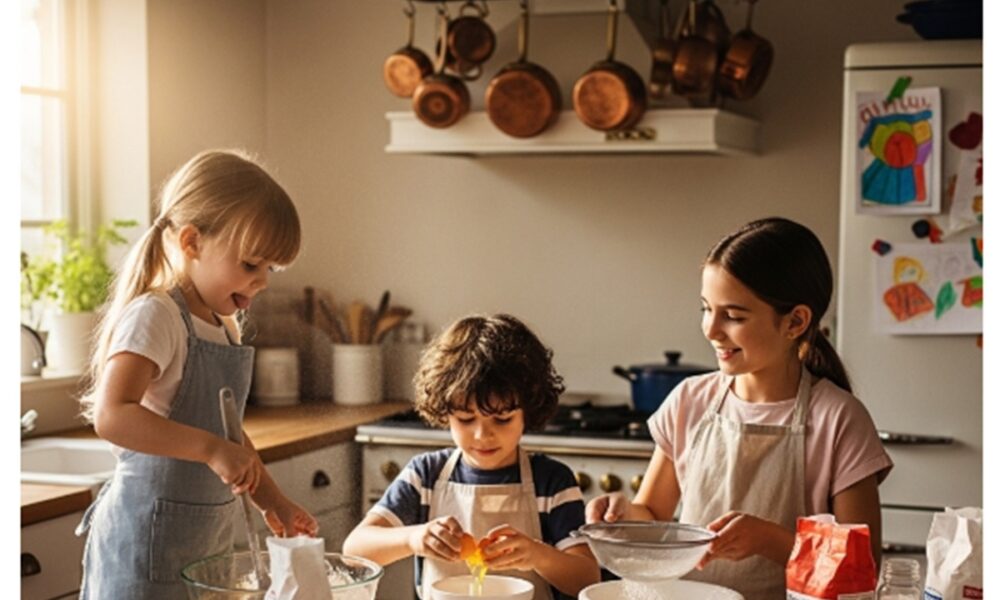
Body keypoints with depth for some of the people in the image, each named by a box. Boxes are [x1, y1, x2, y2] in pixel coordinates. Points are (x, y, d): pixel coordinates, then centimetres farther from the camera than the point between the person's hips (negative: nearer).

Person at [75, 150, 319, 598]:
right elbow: (112, 416, -29)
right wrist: (212, 449, -33)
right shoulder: (154, 316, -15)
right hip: (150, 535, -8)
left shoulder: (225, 326, 11)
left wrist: (272, 502, 14)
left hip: (210, 532, 8)